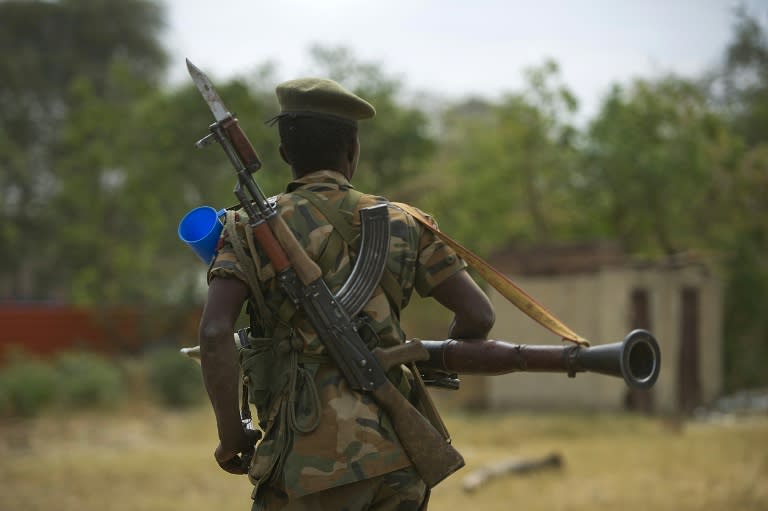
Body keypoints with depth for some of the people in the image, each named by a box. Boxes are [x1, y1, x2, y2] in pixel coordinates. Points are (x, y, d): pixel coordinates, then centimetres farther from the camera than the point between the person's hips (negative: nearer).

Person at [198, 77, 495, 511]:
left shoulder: (252, 228, 1)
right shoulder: (400, 223, 10)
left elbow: (215, 332, -13)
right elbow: (478, 314, 9)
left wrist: (231, 435, -3)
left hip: (313, 458, -3)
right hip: (397, 456, 4)